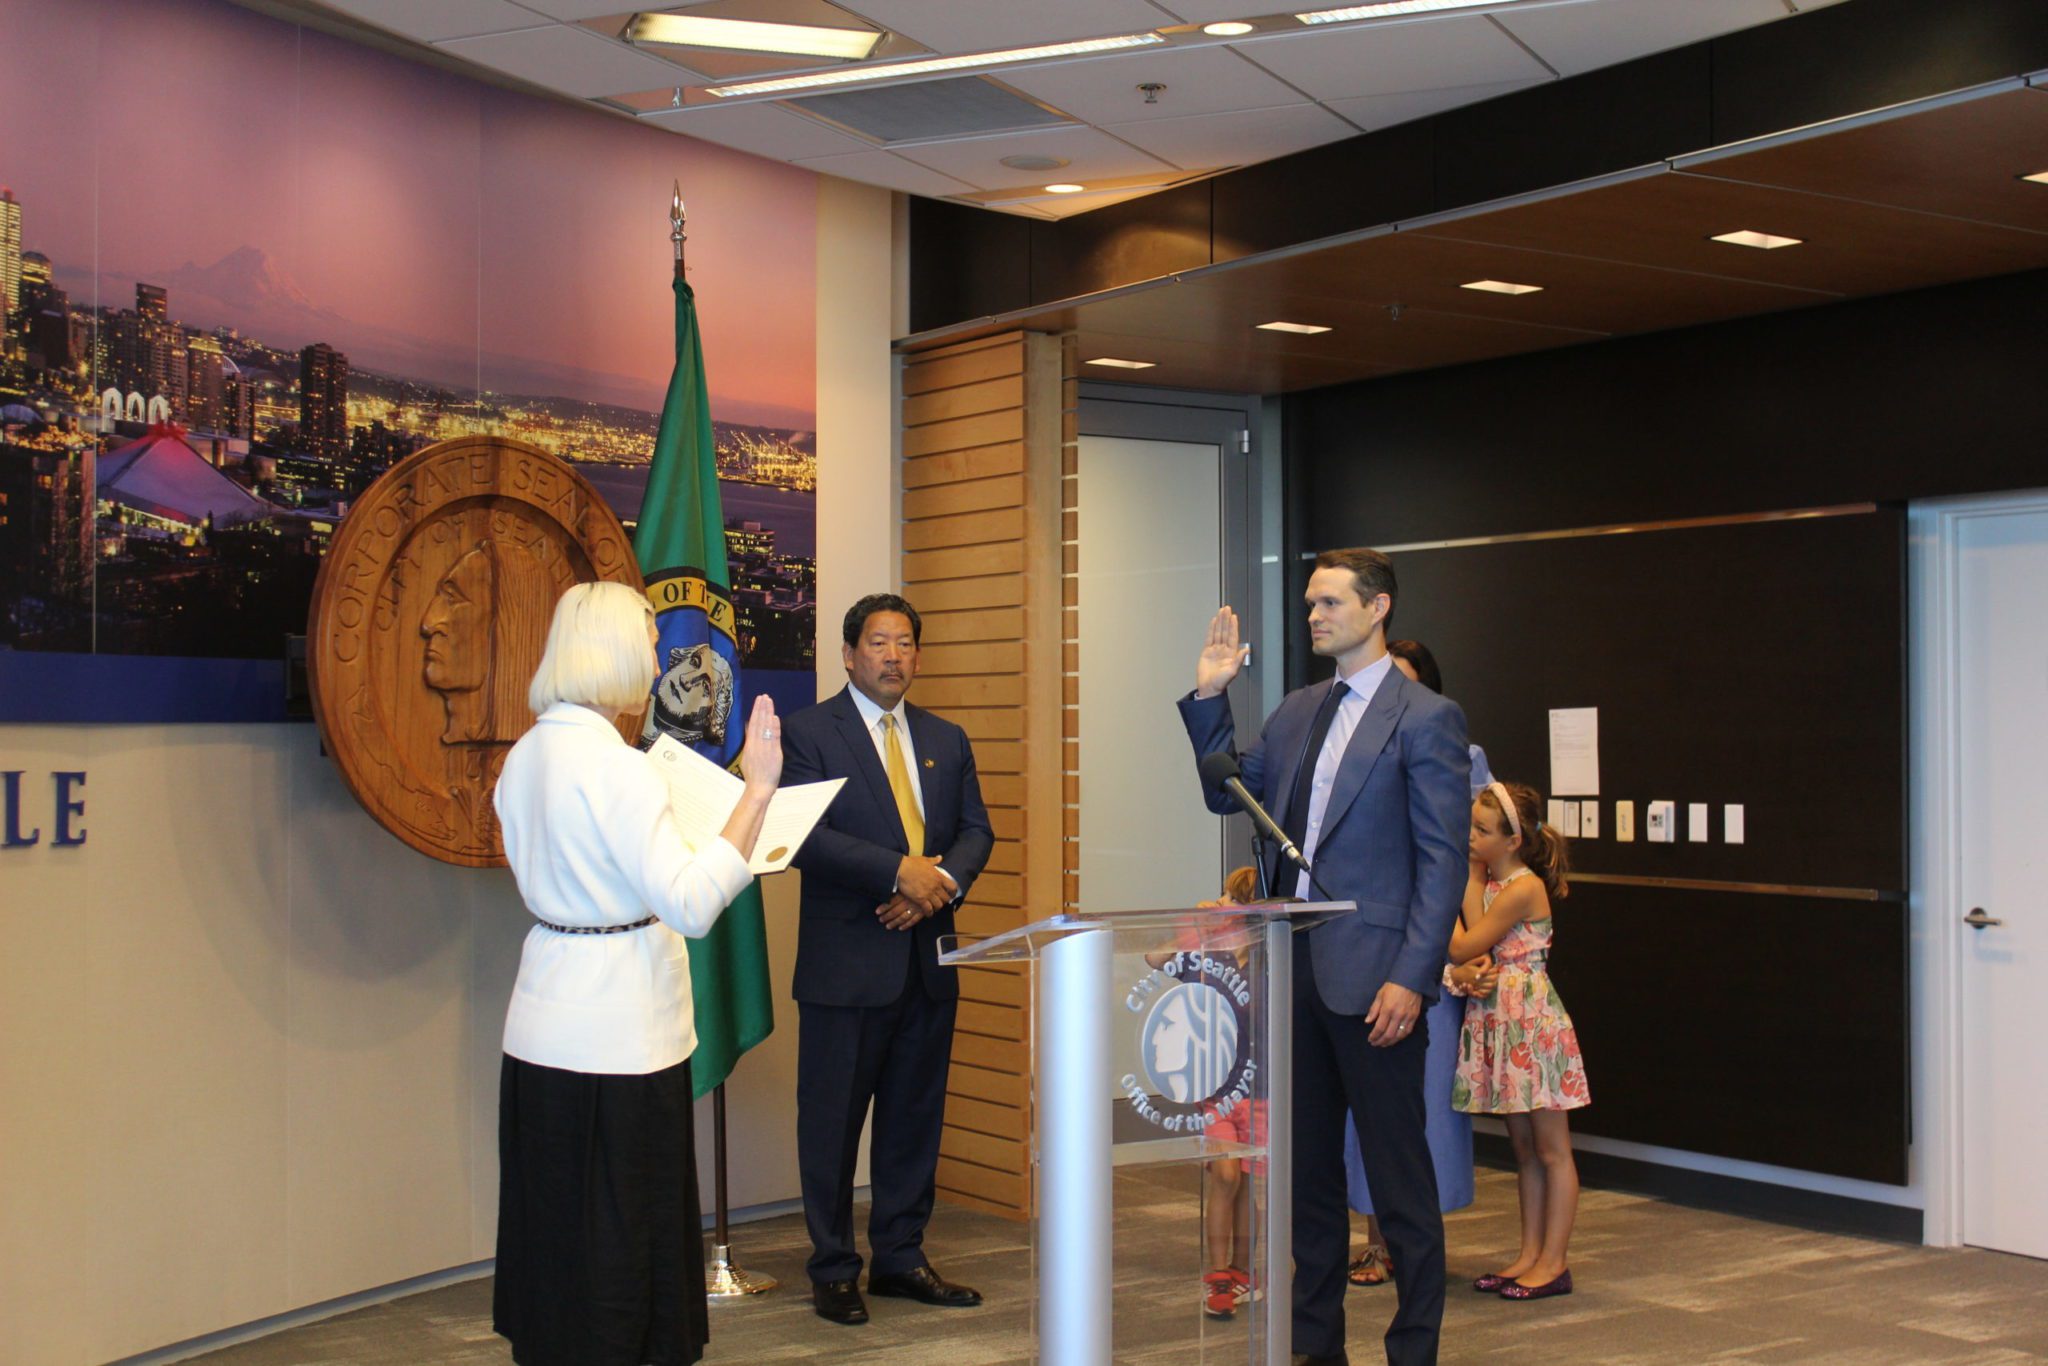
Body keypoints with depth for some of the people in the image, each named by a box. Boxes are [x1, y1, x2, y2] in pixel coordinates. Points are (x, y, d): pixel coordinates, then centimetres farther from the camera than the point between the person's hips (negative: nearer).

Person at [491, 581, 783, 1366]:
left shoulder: (525, 757, 8)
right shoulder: (616, 767, -18)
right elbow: (691, 904, -22)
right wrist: (757, 793, -21)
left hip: (542, 1029, 8)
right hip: (617, 1030, -8)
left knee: (557, 1226, 15)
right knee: (620, 1234, 2)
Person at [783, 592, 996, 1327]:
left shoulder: (946, 739, 14)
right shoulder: (810, 732, -4)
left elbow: (976, 830, 10)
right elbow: (805, 835, -14)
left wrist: (942, 881, -11)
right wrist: (900, 871, -20)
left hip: (928, 956, 5)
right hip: (846, 959, -5)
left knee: (914, 1116, 12)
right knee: (833, 1120, 2)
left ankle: (901, 1257, 24)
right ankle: (833, 1270, 14)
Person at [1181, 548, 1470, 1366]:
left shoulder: (1425, 718, -7)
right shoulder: (1297, 713, 14)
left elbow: (1443, 860, -11)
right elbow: (1227, 792, 19)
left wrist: (1411, 978, -17)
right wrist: (1208, 699, 8)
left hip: (1371, 976, -7)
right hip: (1293, 966, 7)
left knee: (1397, 1173, 2)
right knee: (1306, 1164, 15)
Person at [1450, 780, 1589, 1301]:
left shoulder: (1523, 889, -15)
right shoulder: (1486, 881, 10)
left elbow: (1462, 948, -14)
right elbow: (1477, 948, 0)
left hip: (1532, 1021, -9)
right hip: (1497, 1019, 9)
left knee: (1551, 1149, 0)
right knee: (1524, 1147, 13)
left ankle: (1552, 1263, 4)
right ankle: (1530, 1255, 19)